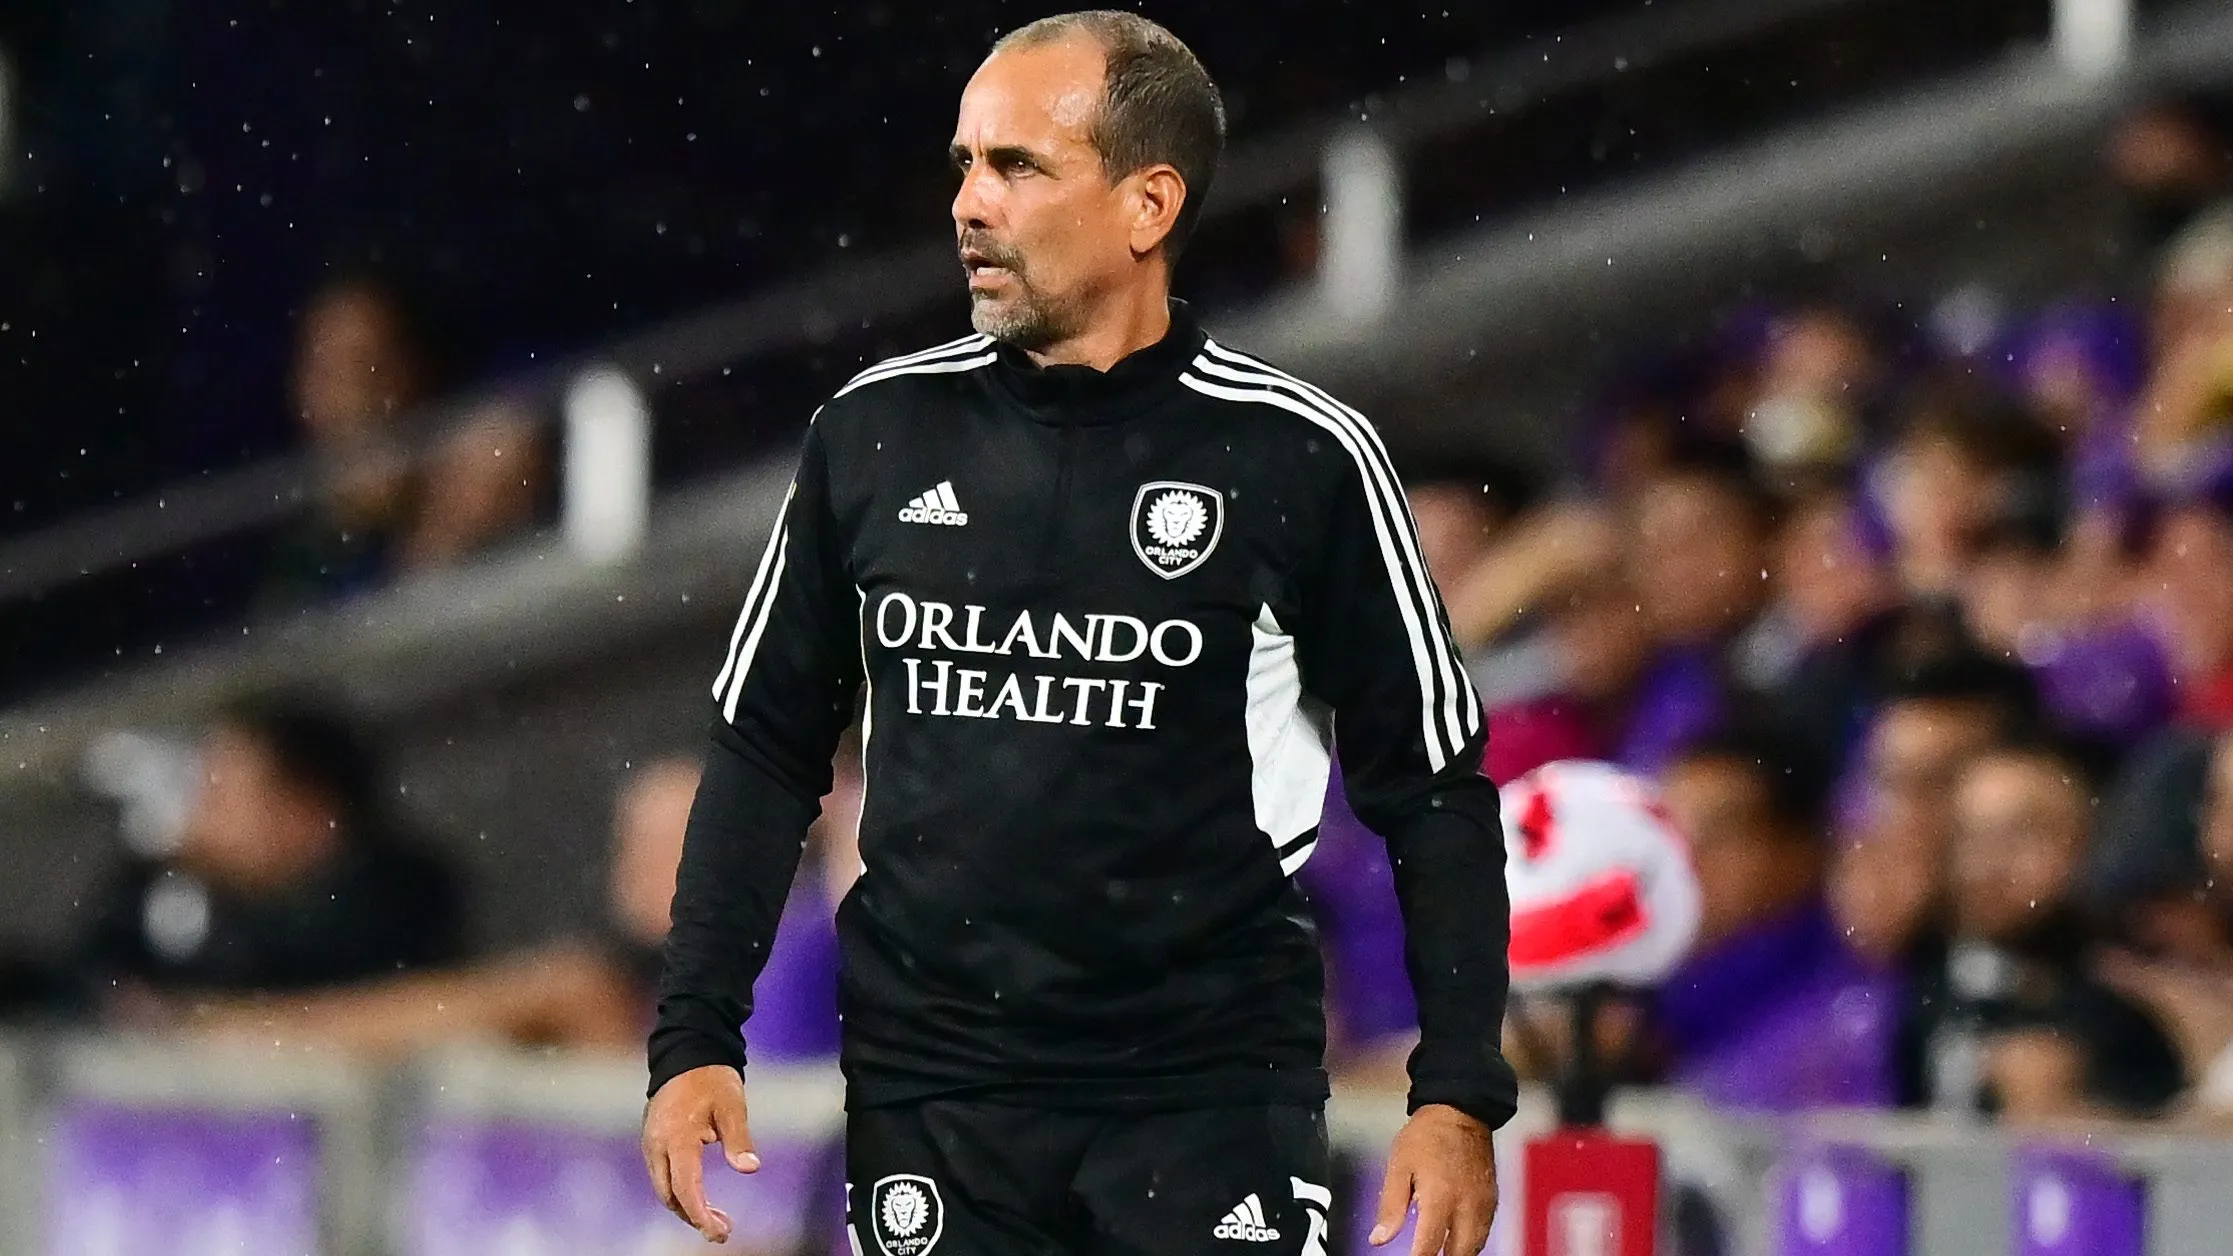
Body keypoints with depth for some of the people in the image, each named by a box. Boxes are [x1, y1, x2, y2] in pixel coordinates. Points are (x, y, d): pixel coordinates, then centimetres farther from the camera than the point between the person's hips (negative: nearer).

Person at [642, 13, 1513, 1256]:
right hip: (928, 1096, 3)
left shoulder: (1295, 455, -4)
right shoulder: (881, 430, 4)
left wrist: (1461, 1097, -5)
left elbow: (1433, 784, 1)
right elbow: (768, 746, 12)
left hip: (1213, 1098, -3)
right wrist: (696, 1036, 4)